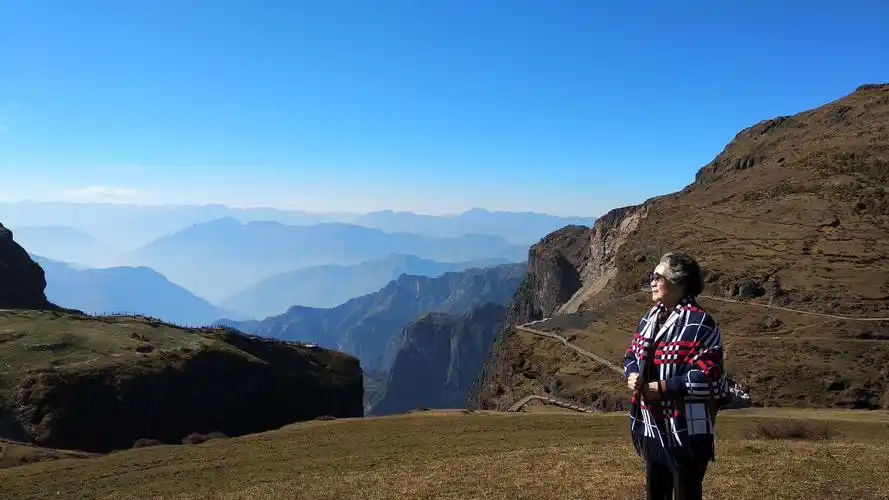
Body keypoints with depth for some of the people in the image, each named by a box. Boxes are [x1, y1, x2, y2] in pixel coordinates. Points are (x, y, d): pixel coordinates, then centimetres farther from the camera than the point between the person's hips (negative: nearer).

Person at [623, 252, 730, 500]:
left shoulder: (700, 324, -17)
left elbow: (707, 376, -23)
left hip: (686, 431, -8)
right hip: (651, 426, 8)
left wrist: (661, 388, -21)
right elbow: (632, 355, 16)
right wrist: (633, 376, -6)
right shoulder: (650, 318, 9)